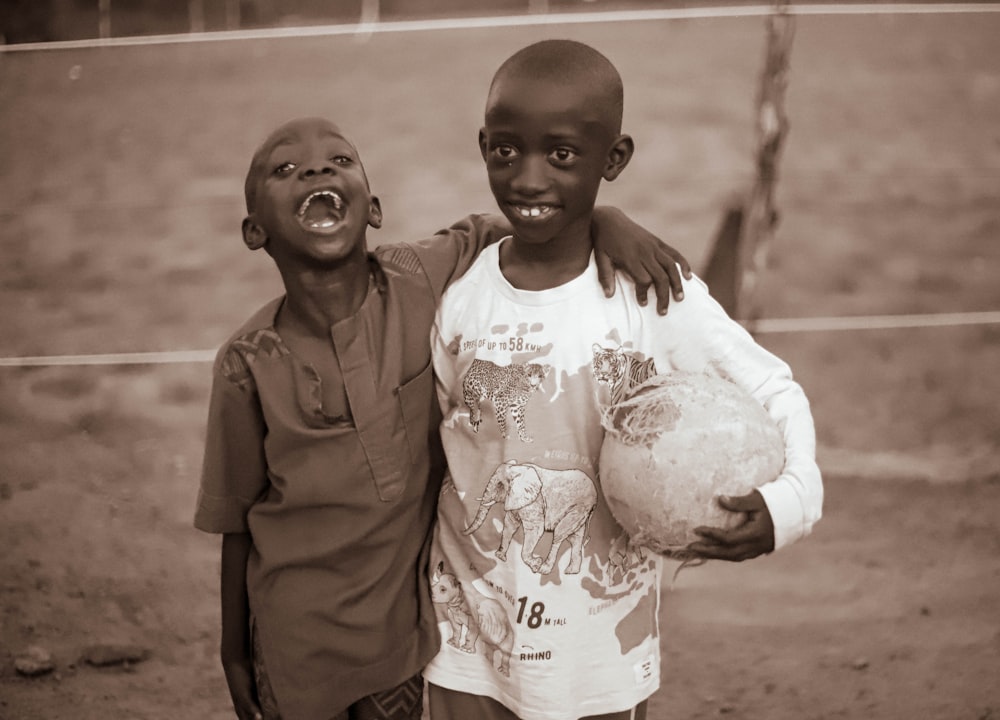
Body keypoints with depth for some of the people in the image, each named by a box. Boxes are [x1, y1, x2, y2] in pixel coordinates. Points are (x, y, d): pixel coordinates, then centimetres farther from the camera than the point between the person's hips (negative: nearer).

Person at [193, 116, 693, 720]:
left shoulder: (424, 281, -17)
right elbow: (236, 522, -7)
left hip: (405, 620, 2)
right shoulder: (249, 365, -19)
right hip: (299, 642, -2)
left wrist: (608, 222, -24)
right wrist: (234, 652, 3)